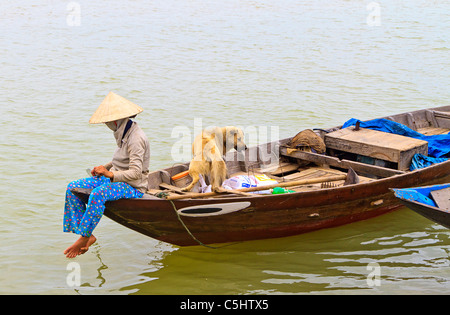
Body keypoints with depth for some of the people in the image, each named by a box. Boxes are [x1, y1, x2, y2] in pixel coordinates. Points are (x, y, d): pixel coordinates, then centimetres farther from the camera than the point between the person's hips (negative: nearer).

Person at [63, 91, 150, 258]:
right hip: (116, 179, 10)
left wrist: (110, 174, -30)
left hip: (133, 188, -10)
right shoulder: (124, 132, 9)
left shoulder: (136, 138, -20)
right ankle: (87, 236, -8)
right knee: (72, 188, -3)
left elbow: (135, 173, -25)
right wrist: (106, 167, 6)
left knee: (98, 194, -37)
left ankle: (84, 238, -23)